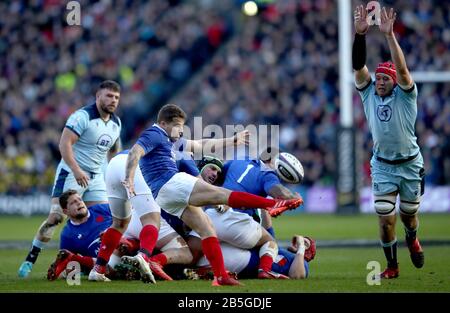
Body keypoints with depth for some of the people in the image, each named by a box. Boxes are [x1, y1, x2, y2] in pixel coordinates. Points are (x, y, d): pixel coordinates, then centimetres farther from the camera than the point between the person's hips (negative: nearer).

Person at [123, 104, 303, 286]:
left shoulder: (170, 140, 29)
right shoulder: (153, 135, -2)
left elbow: (200, 145, 34)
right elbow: (135, 152, -19)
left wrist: (233, 141, 36)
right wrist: (129, 179, -33)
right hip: (168, 183, -11)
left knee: (207, 230, 3)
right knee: (222, 194, -16)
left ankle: (220, 276, -3)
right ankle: (272, 204, -23)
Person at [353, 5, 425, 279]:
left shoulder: (405, 96, -11)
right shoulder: (369, 93, -4)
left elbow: (402, 69, -28)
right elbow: (358, 66, -16)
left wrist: (389, 35, -38)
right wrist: (360, 34, -31)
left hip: (410, 164, -1)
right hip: (383, 167, 1)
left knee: (409, 214, 14)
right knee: (386, 218, -6)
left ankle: (412, 239, 49)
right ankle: (392, 266, 11)